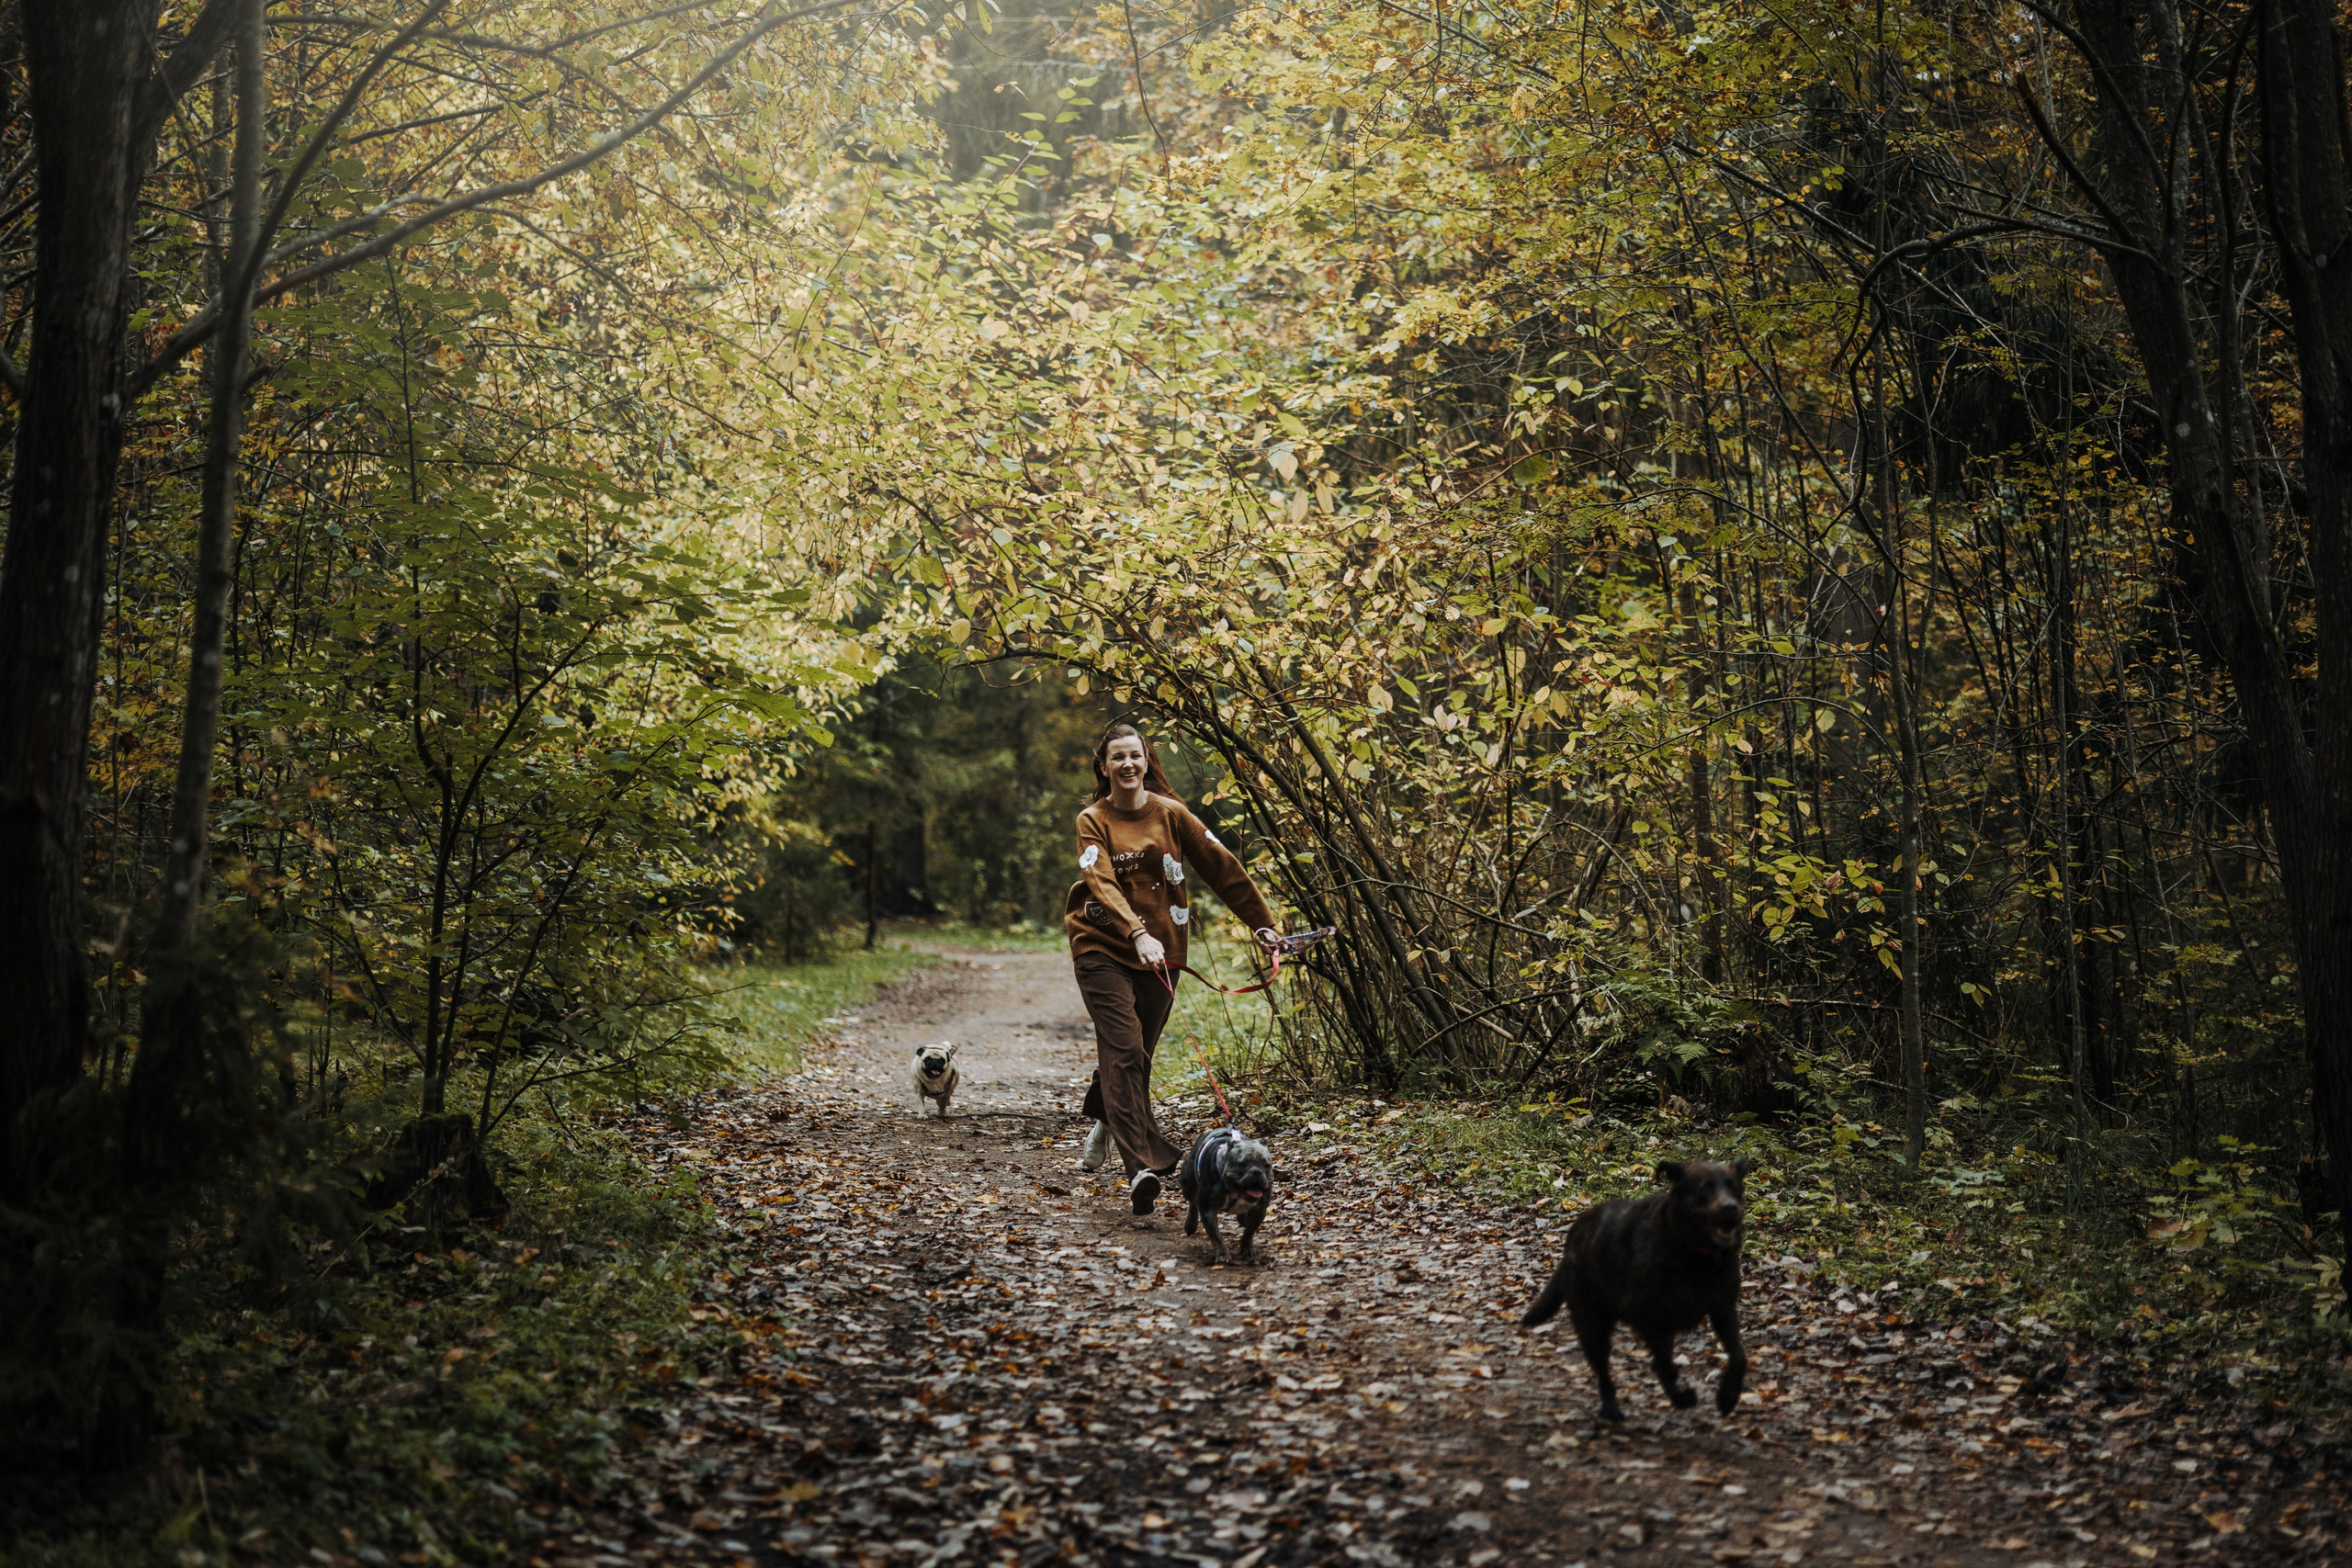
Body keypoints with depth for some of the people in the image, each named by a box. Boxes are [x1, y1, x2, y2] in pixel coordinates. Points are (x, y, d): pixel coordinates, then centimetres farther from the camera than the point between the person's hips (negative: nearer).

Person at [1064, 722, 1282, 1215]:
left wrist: (1262, 922, 8)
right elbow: (1102, 885, -19)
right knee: (1123, 1050, -16)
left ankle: (1105, 1118, 40)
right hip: (1103, 948, -3)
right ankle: (1144, 1165, -23)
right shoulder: (1093, 821, -3)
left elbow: (1222, 867, 9)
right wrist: (1137, 934, -35)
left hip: (1160, 951, 3)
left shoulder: (1170, 813, 5)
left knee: (1136, 1054, 7)